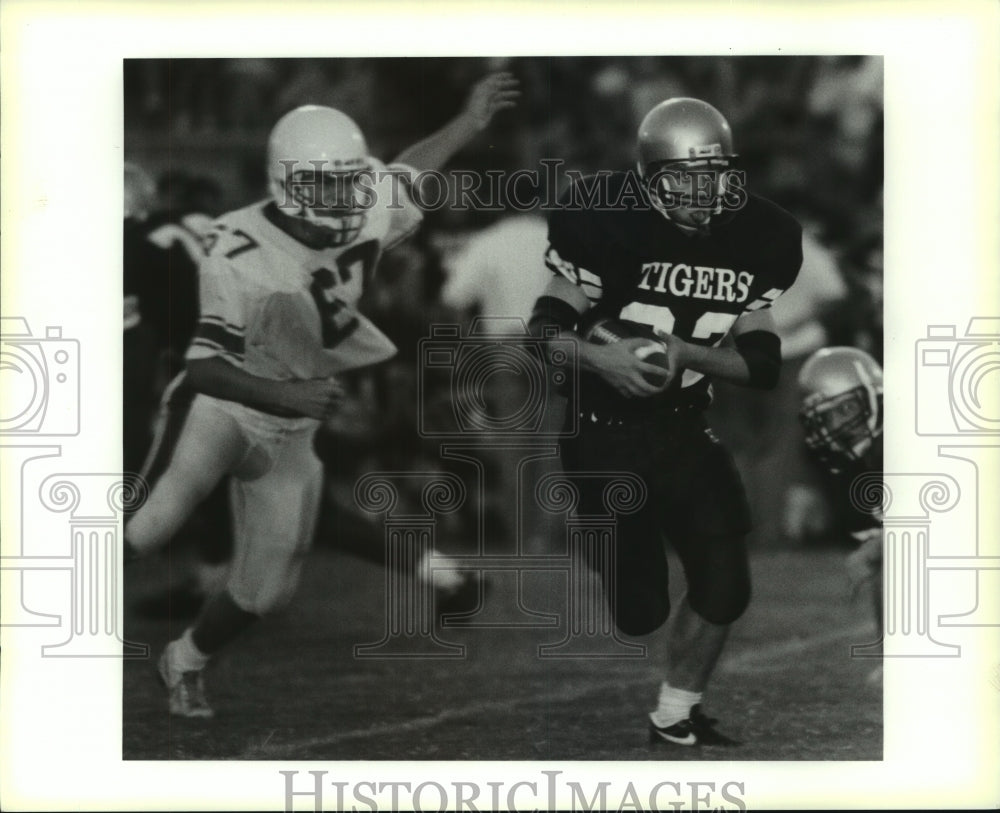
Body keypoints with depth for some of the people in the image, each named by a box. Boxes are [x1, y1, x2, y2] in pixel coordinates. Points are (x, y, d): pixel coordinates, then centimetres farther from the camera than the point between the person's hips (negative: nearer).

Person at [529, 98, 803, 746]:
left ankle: (677, 719, 20)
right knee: (638, 609, -8)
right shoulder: (607, 223, -17)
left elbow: (764, 363, -2)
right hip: (604, 426, -4)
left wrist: (686, 353, -19)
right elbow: (546, 327, -12)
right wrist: (598, 358, -32)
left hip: (683, 426, 5)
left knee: (725, 586, -3)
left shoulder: (761, 238, -4)